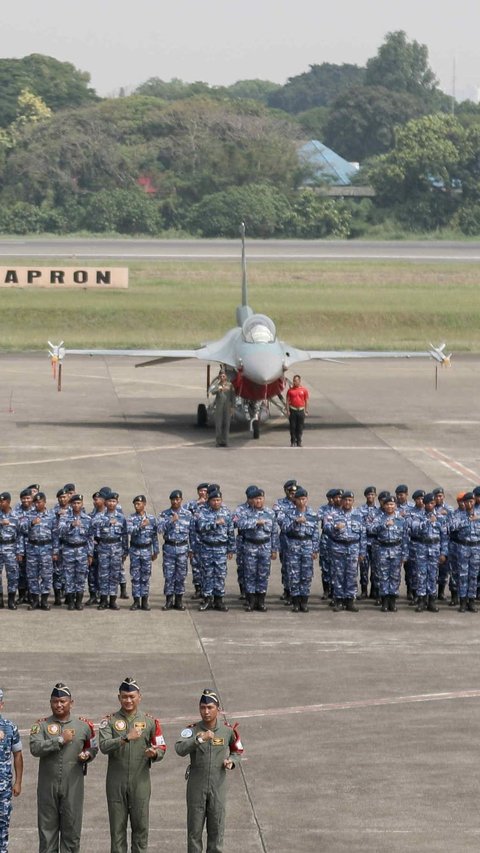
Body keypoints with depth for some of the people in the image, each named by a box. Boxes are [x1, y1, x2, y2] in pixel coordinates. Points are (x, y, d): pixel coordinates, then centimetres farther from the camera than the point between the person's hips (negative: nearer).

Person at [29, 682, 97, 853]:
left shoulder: (83, 725, 7)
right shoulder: (42, 725, 1)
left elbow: (93, 748, 21)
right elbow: (35, 748, -15)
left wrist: (87, 755, -2)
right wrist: (61, 740, -17)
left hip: (73, 787, 1)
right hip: (47, 786, -1)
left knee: (72, 829, 4)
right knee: (47, 829, 3)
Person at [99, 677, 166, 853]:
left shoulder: (150, 722, 6)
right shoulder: (110, 721, 2)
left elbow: (161, 749, 9)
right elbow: (104, 746, -13)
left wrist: (154, 753, -15)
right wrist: (126, 738, -26)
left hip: (140, 781, 1)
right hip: (116, 783, -1)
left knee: (141, 826, 2)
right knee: (117, 827, 3)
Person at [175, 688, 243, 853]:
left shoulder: (228, 730, 0)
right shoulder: (193, 730, -7)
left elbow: (237, 750, 17)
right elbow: (180, 749, -25)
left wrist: (231, 761, -4)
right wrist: (200, 739, -35)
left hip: (218, 785, 1)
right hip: (196, 785, -1)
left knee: (216, 827, 5)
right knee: (194, 828, 3)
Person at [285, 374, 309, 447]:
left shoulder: (304, 390, 3)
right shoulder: (290, 390, 3)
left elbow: (306, 401, 6)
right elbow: (287, 401, 3)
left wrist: (306, 411, 2)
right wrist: (288, 411, -4)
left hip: (301, 410, 0)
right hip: (292, 410, 0)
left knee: (300, 428, 4)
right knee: (292, 427, 1)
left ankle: (299, 442, 11)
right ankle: (293, 442, 8)